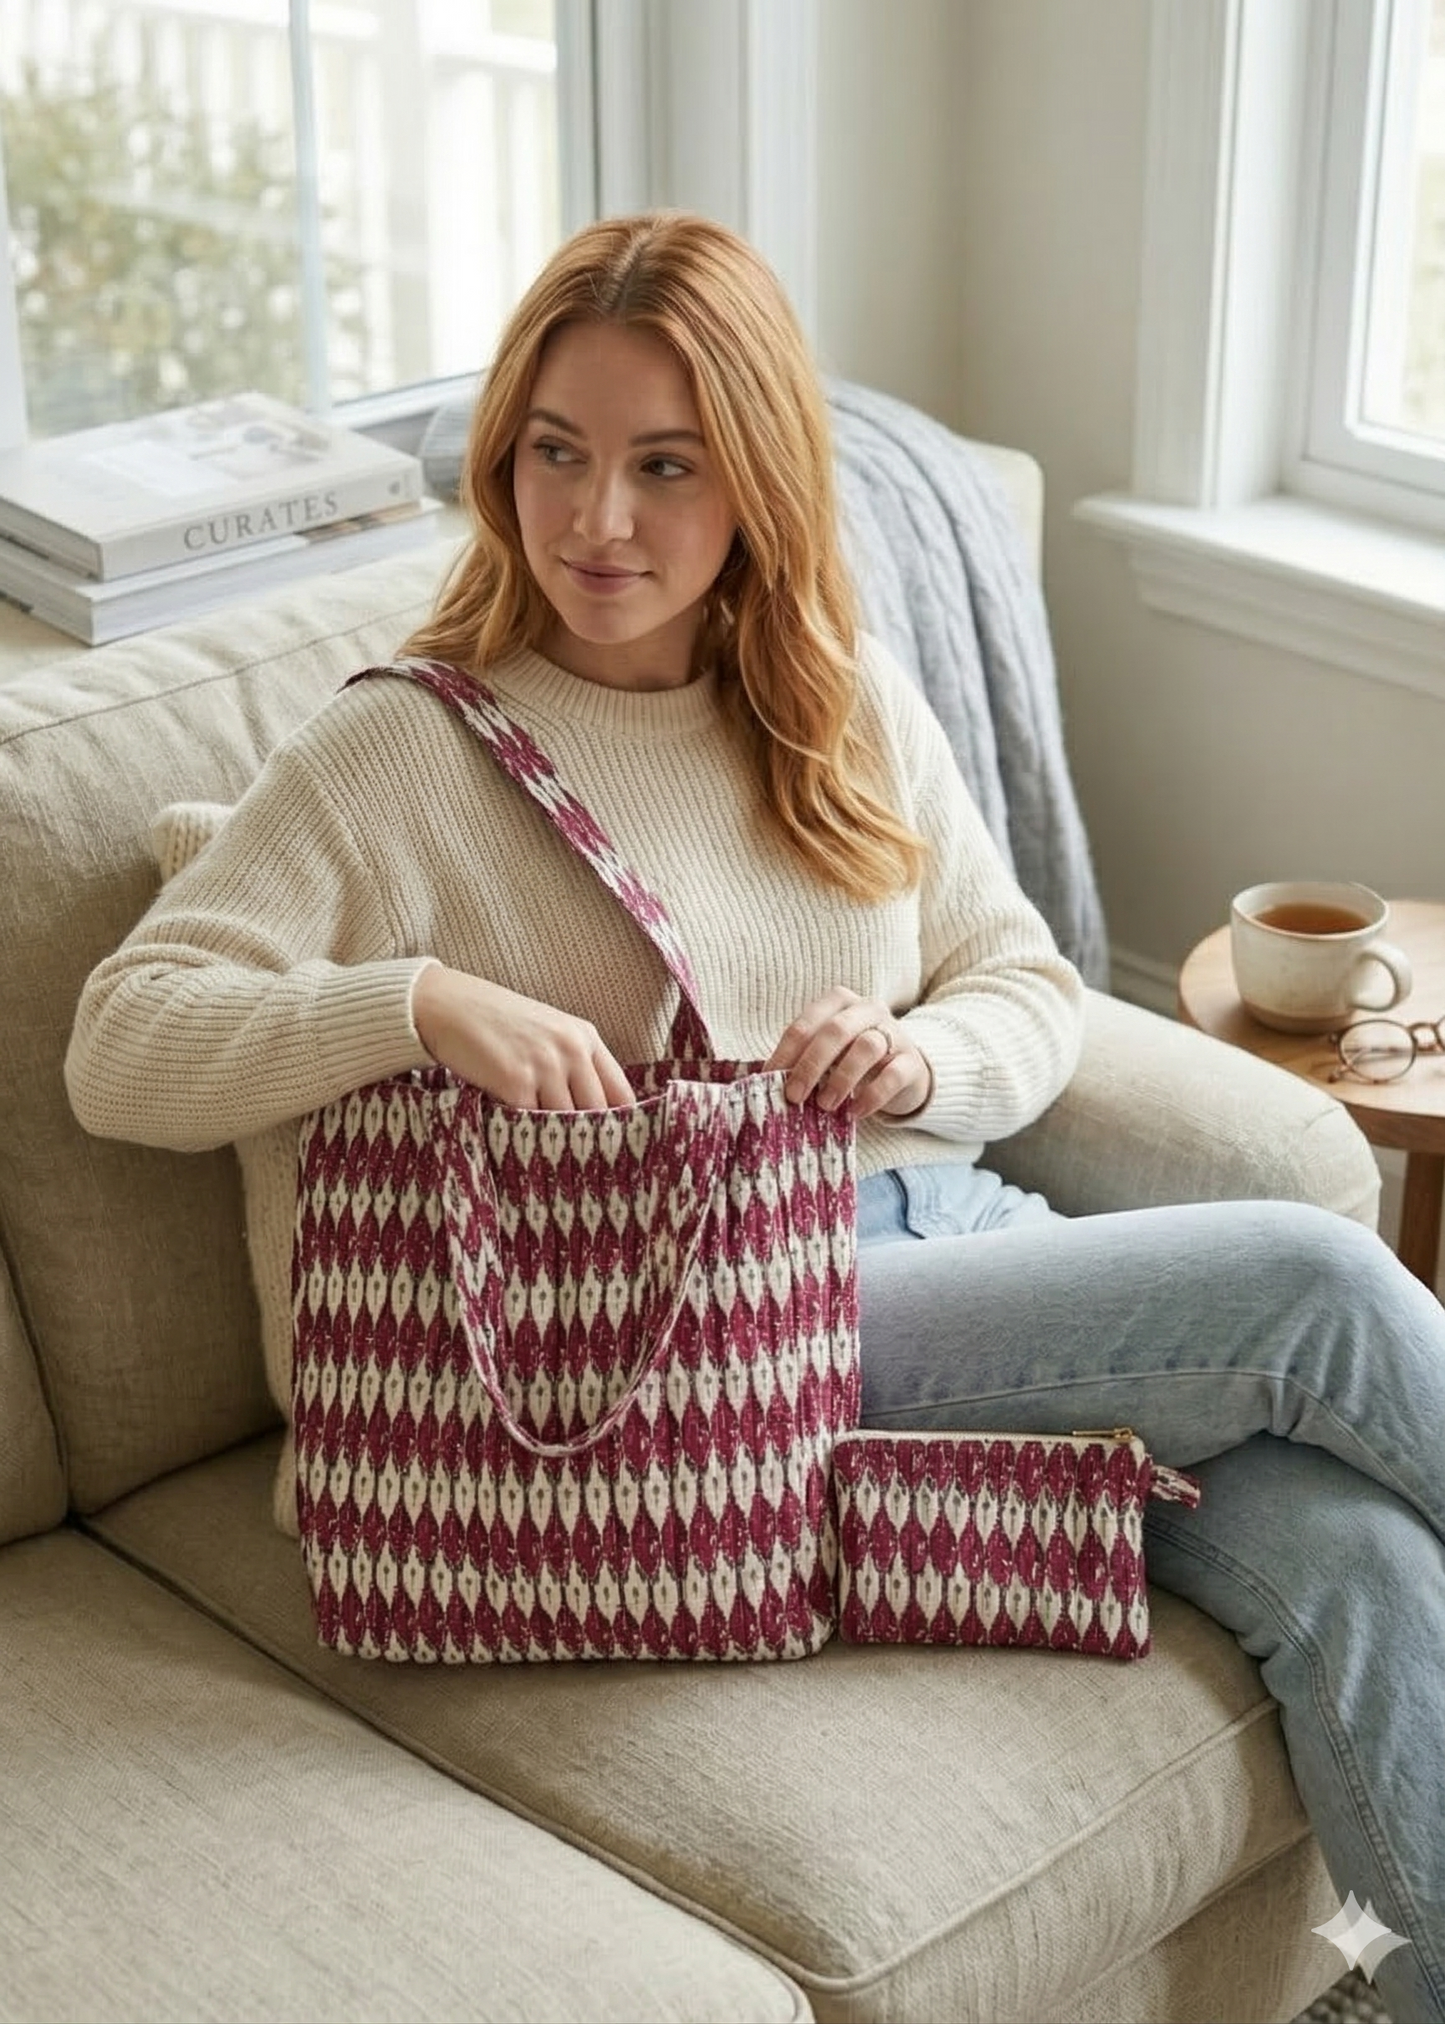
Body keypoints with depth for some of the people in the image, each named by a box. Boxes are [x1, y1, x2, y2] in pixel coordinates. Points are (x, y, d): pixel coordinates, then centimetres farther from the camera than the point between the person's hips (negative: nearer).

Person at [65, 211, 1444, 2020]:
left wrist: (925, 1055, -7)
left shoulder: (853, 708, 13)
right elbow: (118, 1048, -6)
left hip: (953, 1226, 5)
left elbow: (1032, 988, 18)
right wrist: (423, 1002, -23)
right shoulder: (400, 754, -1)